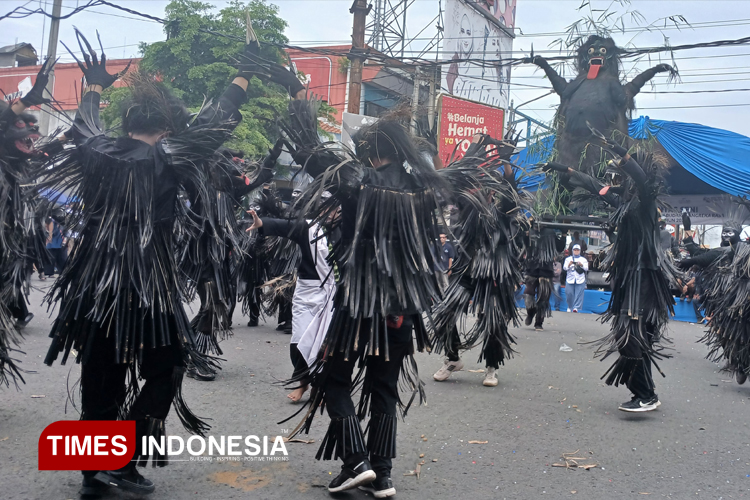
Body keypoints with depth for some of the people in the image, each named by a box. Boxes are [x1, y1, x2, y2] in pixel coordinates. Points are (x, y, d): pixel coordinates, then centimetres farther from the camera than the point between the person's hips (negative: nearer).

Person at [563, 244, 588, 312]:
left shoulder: (583, 259, 13)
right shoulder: (568, 259, 14)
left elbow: (586, 268, 4)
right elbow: (565, 268, 4)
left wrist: (582, 265, -14)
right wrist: (569, 264, -16)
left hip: (580, 280, 0)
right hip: (570, 279, 0)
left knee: (579, 294, -10)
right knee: (569, 294, -2)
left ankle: (576, 307, -12)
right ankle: (569, 307, 15)